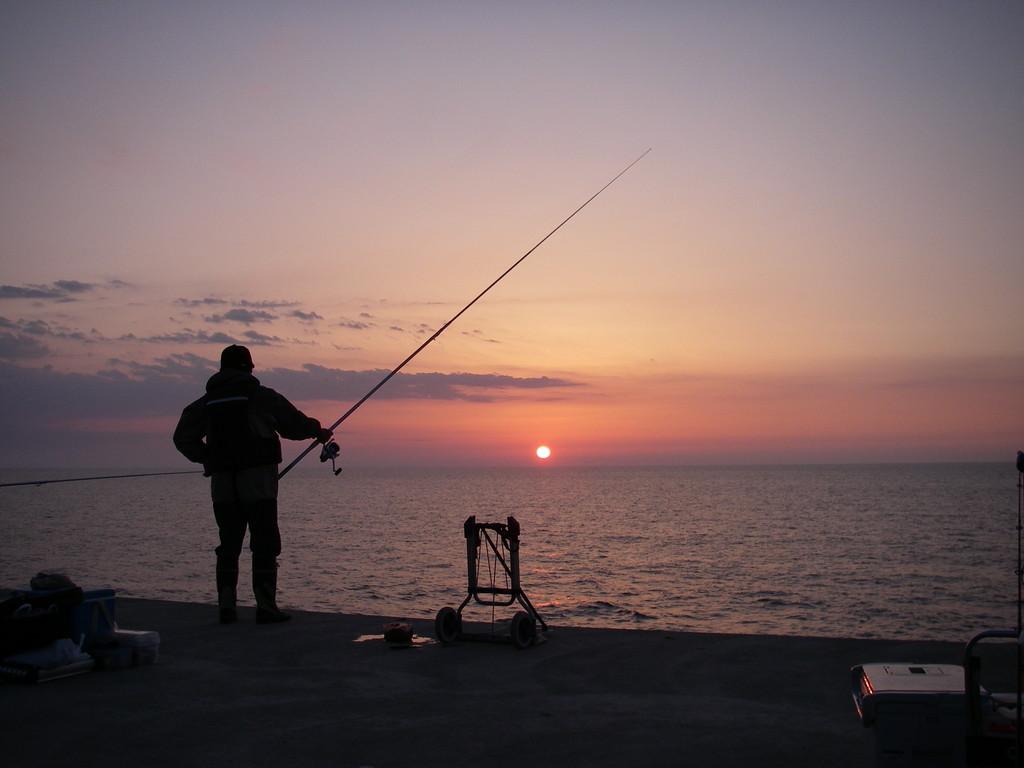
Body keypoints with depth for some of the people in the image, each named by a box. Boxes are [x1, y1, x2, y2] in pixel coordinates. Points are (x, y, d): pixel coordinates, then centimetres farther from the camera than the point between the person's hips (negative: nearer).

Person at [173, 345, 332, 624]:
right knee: (265, 545, -1)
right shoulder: (261, 395, -2)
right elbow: (294, 424, 6)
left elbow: (183, 438, 12)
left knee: (228, 545, 11)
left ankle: (227, 607, 9)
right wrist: (318, 432, 25)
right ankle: (266, 607, -3)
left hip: (222, 484, 5)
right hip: (257, 481, -5)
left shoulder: (206, 402, 11)